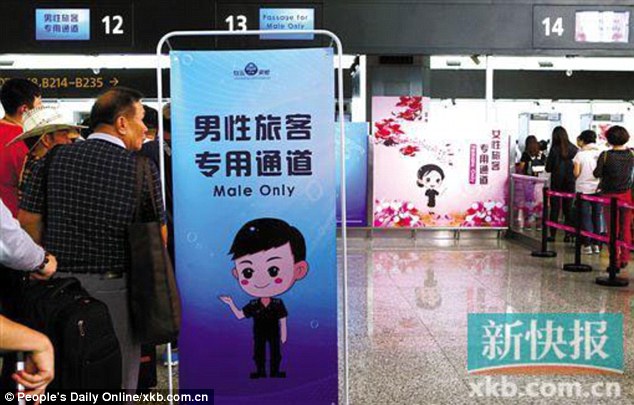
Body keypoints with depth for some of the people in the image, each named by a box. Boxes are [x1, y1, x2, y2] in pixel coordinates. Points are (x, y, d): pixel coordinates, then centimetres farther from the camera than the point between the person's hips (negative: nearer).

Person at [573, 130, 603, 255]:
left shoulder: (580, 154, -8)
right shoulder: (601, 153, 0)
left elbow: (576, 173, -9)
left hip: (584, 189, -3)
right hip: (598, 188, 3)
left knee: (585, 217, 3)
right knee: (596, 216, 11)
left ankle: (587, 245, 4)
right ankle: (596, 244, 16)